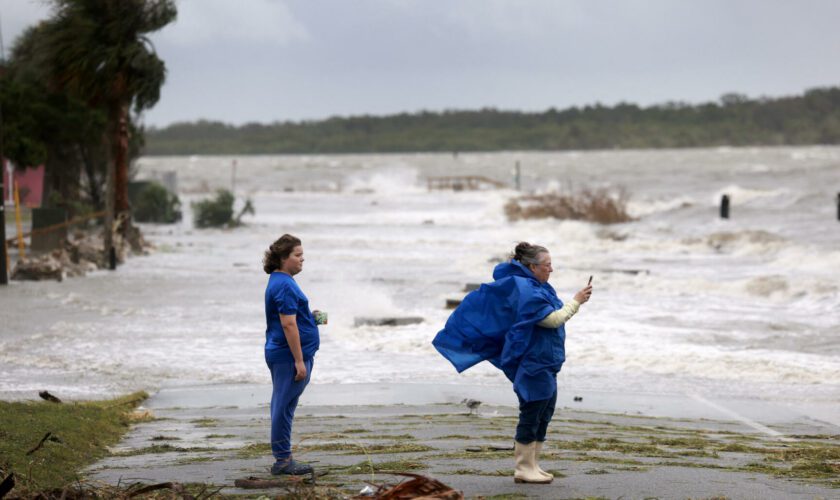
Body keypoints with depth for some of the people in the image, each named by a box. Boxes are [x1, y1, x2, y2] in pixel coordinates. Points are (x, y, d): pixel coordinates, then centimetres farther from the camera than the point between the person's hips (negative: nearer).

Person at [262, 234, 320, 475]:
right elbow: (288, 324, -22)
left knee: (283, 407, 12)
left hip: (279, 354, 11)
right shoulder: (285, 285, -17)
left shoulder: (279, 282, 15)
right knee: (284, 407, -5)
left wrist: (311, 317, 16)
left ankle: (283, 459, 17)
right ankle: (283, 460, -1)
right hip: (289, 355, -11)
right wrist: (299, 360, -22)